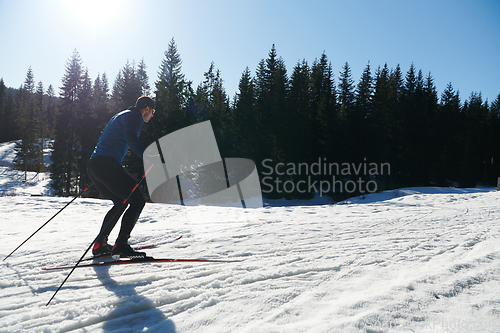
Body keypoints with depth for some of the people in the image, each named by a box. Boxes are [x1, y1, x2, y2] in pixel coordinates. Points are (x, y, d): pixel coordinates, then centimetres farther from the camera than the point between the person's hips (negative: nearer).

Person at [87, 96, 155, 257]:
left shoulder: (121, 115, 29)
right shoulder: (134, 116, 0)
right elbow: (131, 138, -20)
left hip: (93, 165, 10)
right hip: (107, 164, -10)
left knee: (121, 203, 22)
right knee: (137, 200, -8)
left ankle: (99, 244, 21)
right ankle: (120, 245, -12)